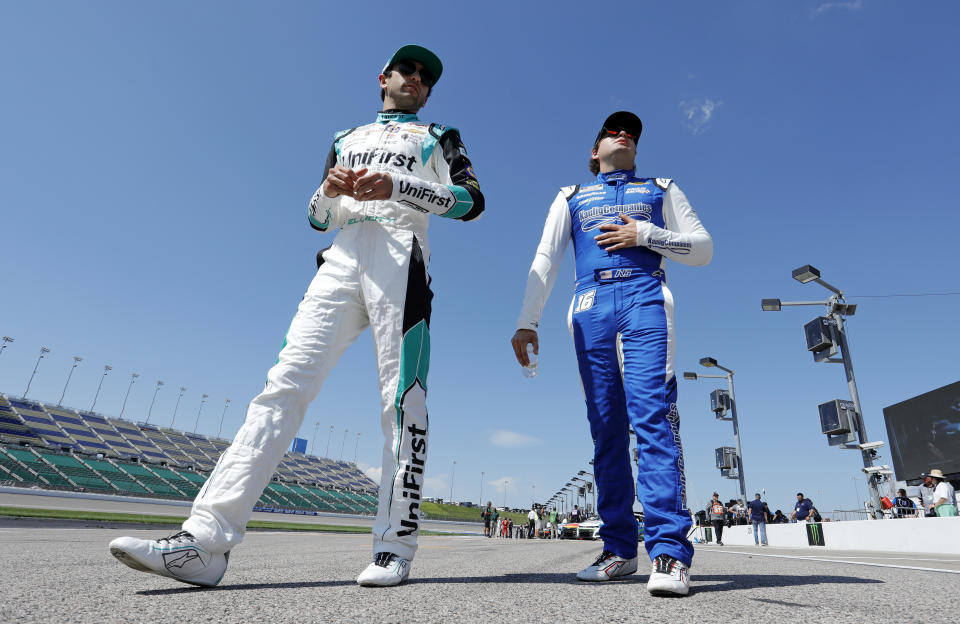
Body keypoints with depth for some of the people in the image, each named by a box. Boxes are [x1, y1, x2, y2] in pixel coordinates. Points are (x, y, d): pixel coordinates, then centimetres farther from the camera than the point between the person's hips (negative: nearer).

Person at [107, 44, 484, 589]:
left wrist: (397, 186, -9)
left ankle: (397, 546, -9)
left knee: (403, 397, -14)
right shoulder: (346, 139, 33)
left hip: (399, 255, -2)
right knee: (287, 382, -12)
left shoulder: (437, 136, 23)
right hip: (341, 258, 3)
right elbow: (318, 218, 27)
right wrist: (328, 190, 3)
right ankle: (204, 541, -17)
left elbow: (472, 200, 4)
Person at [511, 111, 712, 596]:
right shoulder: (571, 197, 26)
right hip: (591, 310, 1)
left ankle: (669, 550, -20)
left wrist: (644, 235, -1)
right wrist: (527, 322, 0)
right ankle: (619, 549, 2)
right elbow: (544, 261, 13)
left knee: (653, 415, -18)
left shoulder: (661, 188, 26)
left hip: (646, 302, -1)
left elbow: (702, 248, 15)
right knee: (606, 426, -3)